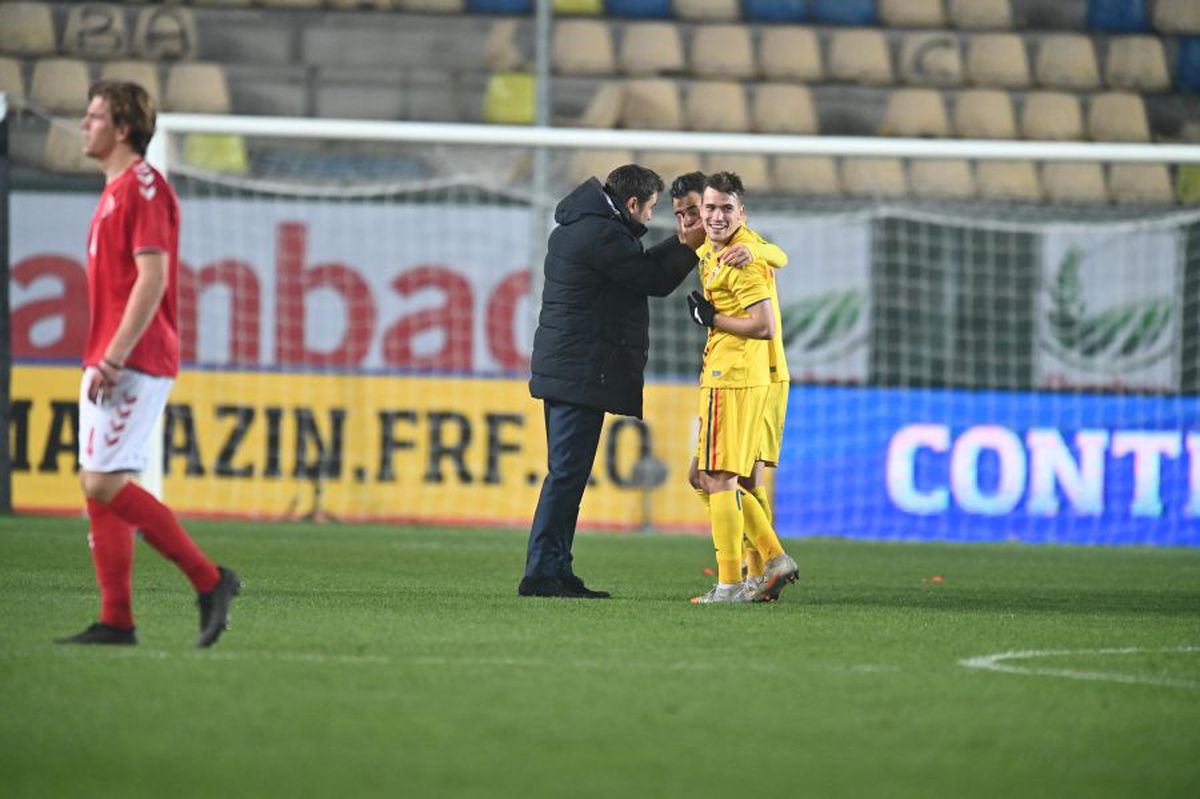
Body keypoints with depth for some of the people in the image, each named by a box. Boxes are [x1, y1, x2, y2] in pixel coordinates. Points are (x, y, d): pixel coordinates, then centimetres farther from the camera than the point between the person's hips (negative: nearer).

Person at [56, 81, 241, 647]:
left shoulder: (142, 187, -12)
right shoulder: (115, 191, 19)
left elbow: (152, 277, -21)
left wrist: (114, 357, -25)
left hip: (133, 364, -10)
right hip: (108, 364, 10)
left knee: (105, 484, -14)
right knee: (97, 487, 6)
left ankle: (208, 579, -9)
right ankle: (116, 621, 7)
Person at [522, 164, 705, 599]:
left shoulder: (576, 228, 18)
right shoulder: (603, 234, -15)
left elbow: (639, 267, 21)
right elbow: (656, 281, -8)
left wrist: (680, 243, 17)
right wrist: (689, 246, 5)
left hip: (561, 369, 11)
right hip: (583, 373, -11)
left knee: (567, 473, 13)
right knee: (567, 473, -10)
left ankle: (556, 571, 14)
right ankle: (541, 573, -11)